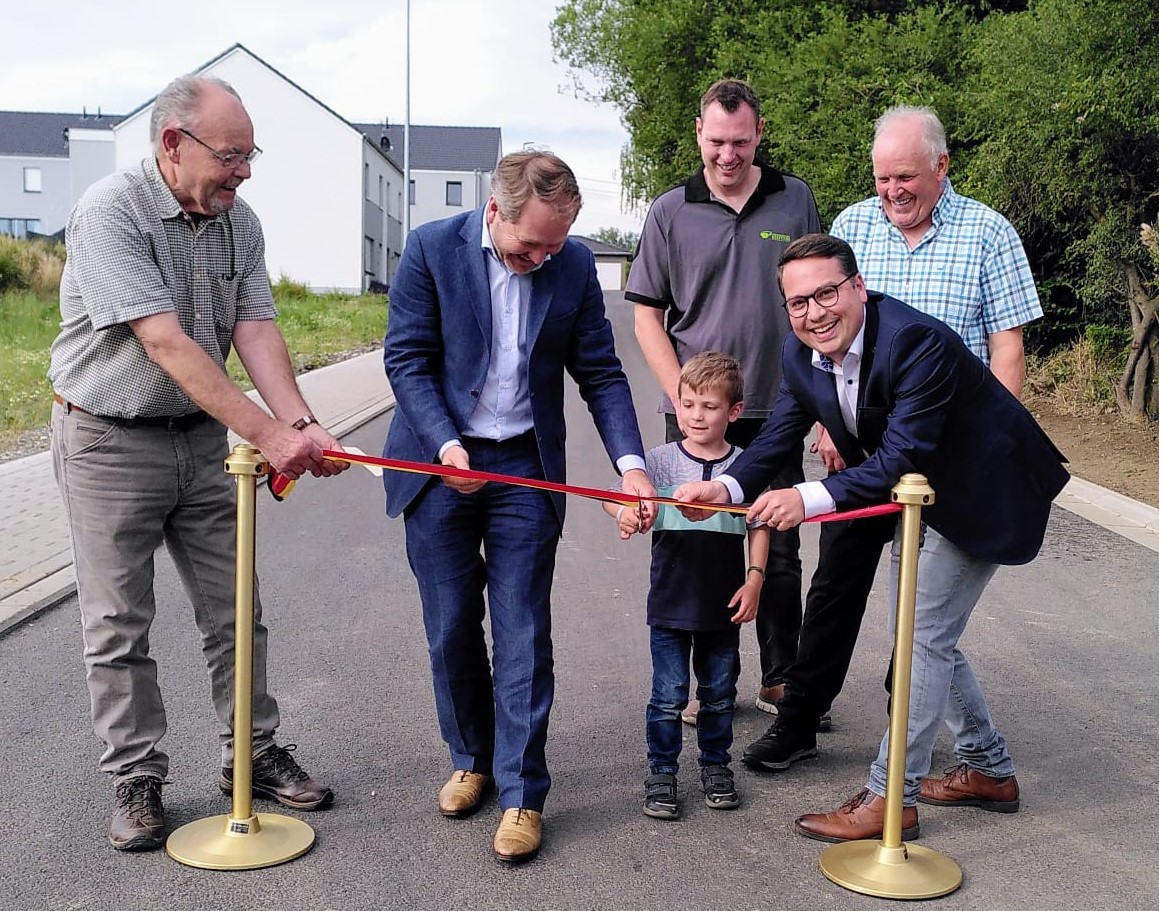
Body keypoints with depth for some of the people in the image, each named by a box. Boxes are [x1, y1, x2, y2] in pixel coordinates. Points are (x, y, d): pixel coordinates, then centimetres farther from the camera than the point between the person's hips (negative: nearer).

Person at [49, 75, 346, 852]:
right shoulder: (110, 213, -19)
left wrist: (302, 423, -25)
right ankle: (136, 780, 17)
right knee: (119, 627, 3)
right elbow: (166, 344, -27)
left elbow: (256, 329, -7)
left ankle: (253, 755, 25)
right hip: (110, 442, -5)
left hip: (201, 439, 6)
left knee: (236, 611, 10)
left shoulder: (239, 222, 1)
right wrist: (267, 433, -33)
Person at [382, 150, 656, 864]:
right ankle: (472, 759, 30)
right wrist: (446, 444, -18)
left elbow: (601, 373, 2)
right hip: (441, 462, 0)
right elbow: (406, 358, -6)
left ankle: (521, 792, 9)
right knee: (451, 629, 9)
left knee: (523, 634, 0)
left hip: (527, 468, 0)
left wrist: (631, 464, -10)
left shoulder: (575, 265, -2)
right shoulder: (432, 249, -8)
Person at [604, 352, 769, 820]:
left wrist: (754, 579, -2)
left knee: (719, 693, 15)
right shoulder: (661, 461, -5)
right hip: (670, 605, -1)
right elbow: (615, 496, -13)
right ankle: (661, 772, 20)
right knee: (668, 695, 4)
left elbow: (758, 528, 6)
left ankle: (715, 764, 33)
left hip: (724, 605, 2)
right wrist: (624, 511, -35)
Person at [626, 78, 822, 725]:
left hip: (776, 408, 1)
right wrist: (684, 397, -9)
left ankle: (781, 679, 21)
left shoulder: (796, 200, 5)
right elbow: (647, 315, 2)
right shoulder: (671, 212, 2)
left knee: (780, 550, 7)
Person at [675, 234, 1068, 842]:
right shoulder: (802, 354, -10)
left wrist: (810, 498, -49)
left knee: (924, 637, -7)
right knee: (921, 636, 16)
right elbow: (778, 436, -9)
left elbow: (902, 458, -38)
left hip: (982, 492, -8)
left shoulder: (917, 341, -34)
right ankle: (989, 772, 33)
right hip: (914, 494, 9)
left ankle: (889, 797, 4)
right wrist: (727, 487, -29)